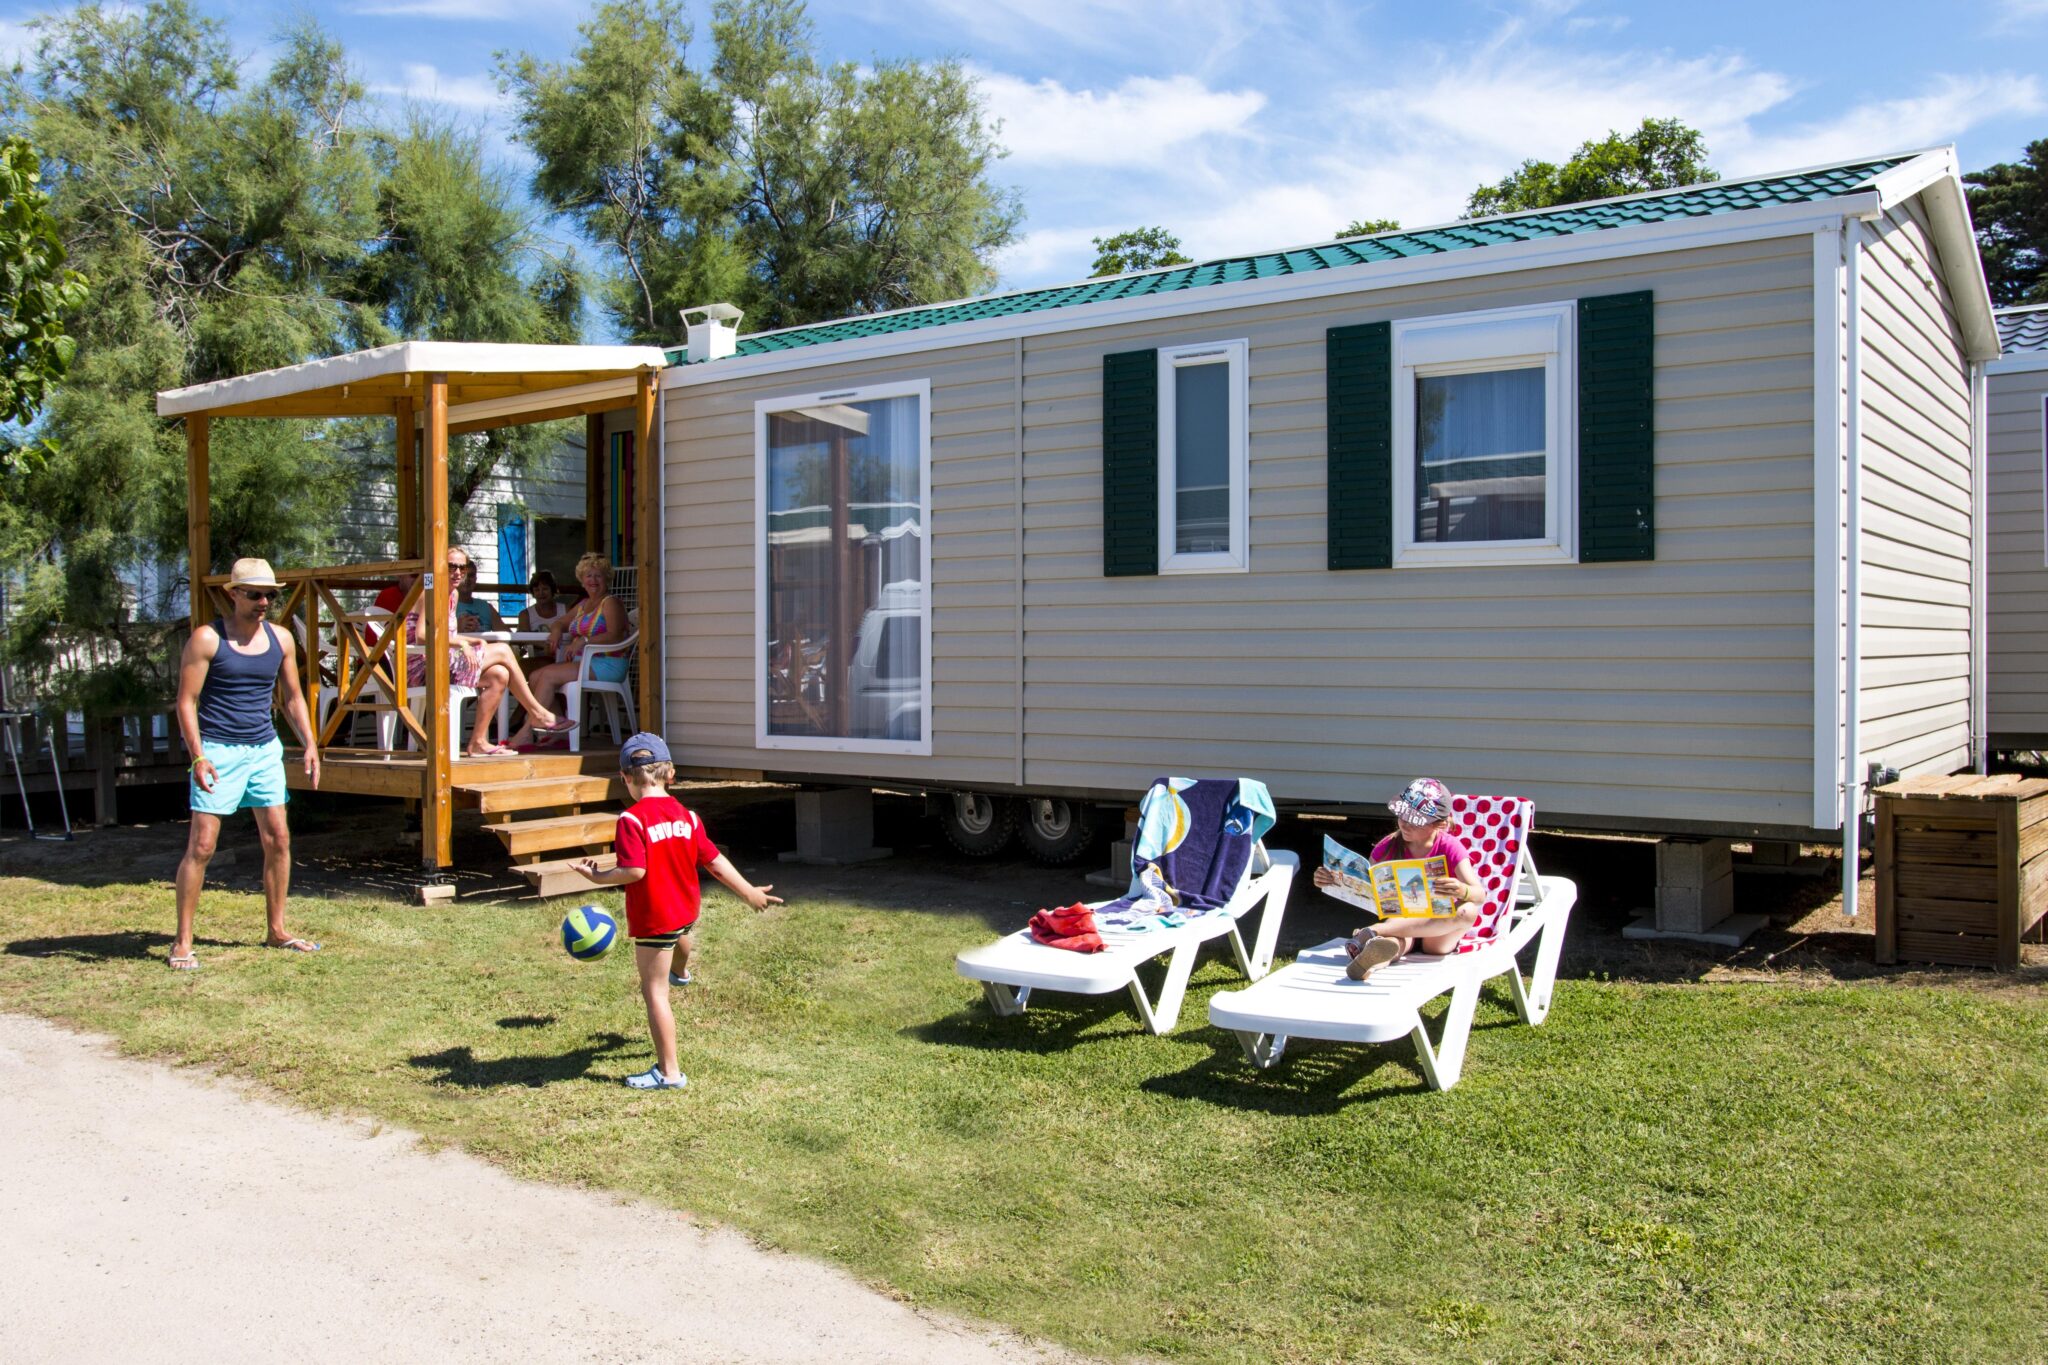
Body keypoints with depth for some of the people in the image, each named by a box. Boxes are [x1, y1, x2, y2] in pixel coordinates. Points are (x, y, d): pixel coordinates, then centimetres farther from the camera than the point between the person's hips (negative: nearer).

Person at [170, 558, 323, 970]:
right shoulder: (207, 638, -7)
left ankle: (276, 931, 18)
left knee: (278, 839, 7)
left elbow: (293, 697, 16)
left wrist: (310, 743, 6)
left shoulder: (280, 639, 8)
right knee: (201, 846, -5)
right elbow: (186, 701, -9)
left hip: (264, 749, 5)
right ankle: (182, 942, 3)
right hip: (218, 750, -5)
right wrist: (197, 756, -18)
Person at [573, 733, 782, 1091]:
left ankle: (668, 1072, 6)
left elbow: (634, 871, -27)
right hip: (687, 909, 7)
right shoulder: (687, 815, -2)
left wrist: (597, 876, -10)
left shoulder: (631, 819, -21)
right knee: (681, 936, 41)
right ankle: (680, 971, 75)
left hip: (653, 919, -7)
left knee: (654, 993, 3)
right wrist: (749, 892, 13)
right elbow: (714, 860, 2)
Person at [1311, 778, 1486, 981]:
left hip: (1437, 936, -1)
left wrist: (1463, 891, -40)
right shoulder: (1388, 847, 1)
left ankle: (1372, 932, -41)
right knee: (1395, 937, -37)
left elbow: (1480, 895, -15)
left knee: (1468, 911, -35)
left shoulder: (1449, 848, -5)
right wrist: (1334, 881, -13)